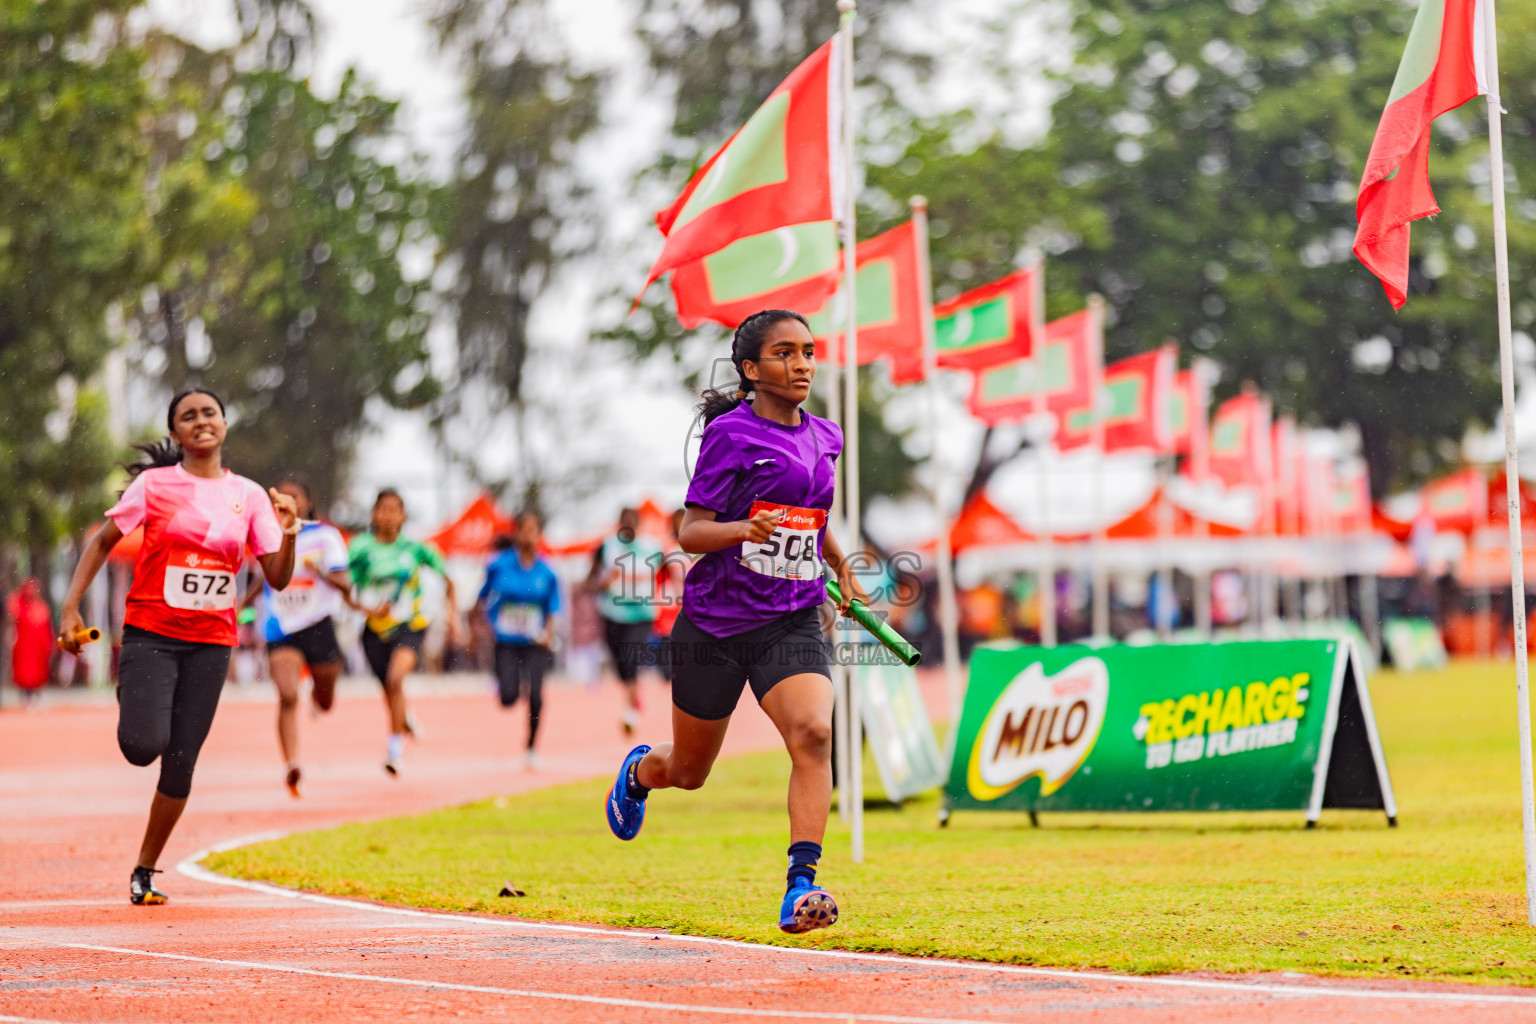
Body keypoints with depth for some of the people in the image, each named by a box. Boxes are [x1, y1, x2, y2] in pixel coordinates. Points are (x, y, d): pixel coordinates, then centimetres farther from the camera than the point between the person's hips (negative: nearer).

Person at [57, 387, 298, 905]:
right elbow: (102, 541, 3)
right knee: (144, 745, -21)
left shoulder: (248, 495, 5)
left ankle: (145, 871, 17)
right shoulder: (155, 484, -1)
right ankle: (129, 697, 16)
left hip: (211, 642, 2)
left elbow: (277, 579, 5)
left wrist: (287, 533, -15)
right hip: (151, 633, -2)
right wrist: (71, 608, -6)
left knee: (180, 764, 0)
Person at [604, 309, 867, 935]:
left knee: (813, 732, -26)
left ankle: (802, 886, -29)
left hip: (792, 623, 3)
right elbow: (690, 532, -13)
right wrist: (747, 529, -31)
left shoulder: (824, 438, 8)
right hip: (715, 622, -3)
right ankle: (639, 771, 52)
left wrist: (841, 568, 34)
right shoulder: (731, 433, -11)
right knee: (688, 772, 14)